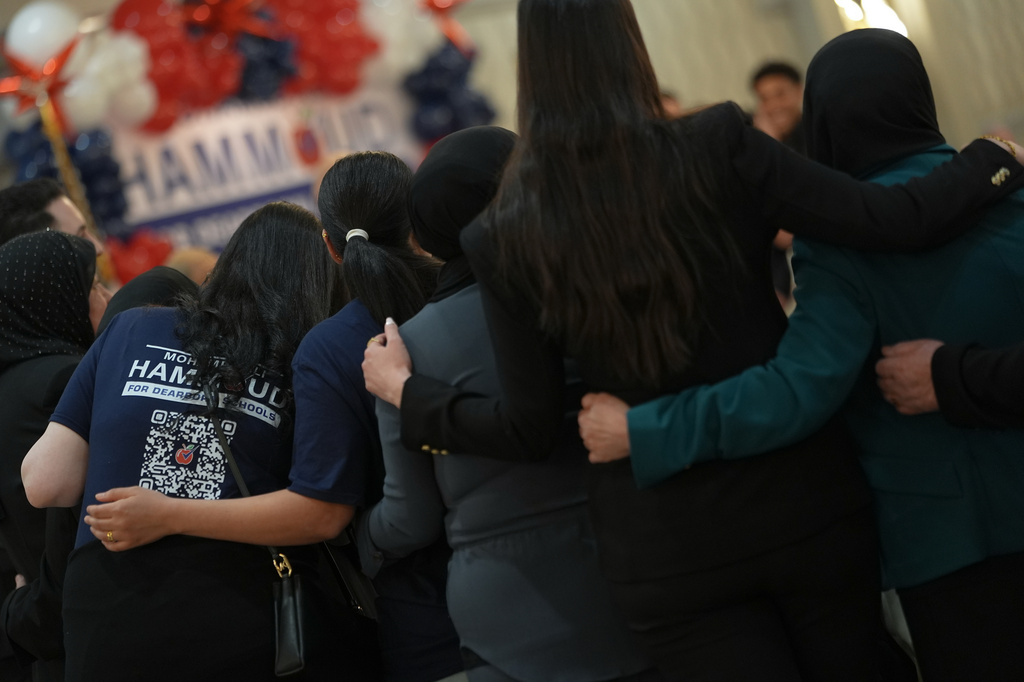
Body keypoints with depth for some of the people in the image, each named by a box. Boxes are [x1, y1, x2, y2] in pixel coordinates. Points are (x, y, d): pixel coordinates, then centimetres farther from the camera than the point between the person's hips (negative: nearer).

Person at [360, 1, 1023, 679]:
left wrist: (403, 389, 13)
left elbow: (529, 427, -3)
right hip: (805, 505, 0)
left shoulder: (505, 241, -7)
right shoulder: (719, 148, -11)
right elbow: (892, 219, -12)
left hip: (665, 553, 0)